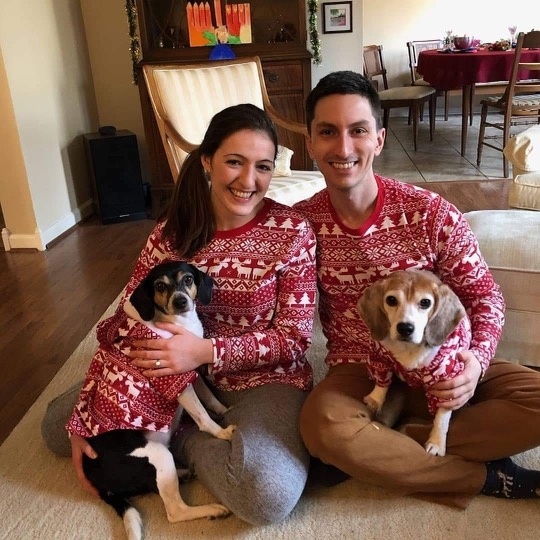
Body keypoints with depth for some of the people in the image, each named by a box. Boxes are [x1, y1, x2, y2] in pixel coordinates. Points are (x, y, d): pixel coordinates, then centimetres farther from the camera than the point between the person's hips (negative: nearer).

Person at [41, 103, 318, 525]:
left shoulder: (292, 232, -15)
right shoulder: (172, 231, -6)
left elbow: (294, 337, -13)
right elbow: (124, 321, -3)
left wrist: (206, 350, -27)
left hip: (264, 377, -3)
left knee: (268, 495, -32)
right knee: (57, 424, 0)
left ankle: (181, 440, -4)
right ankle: (199, 431, 4)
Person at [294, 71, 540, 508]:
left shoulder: (432, 214, -12)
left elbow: (484, 296, -3)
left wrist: (477, 360, -21)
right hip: (358, 375, 0)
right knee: (325, 426, -35)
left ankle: (382, 454, -16)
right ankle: (487, 477, -13)